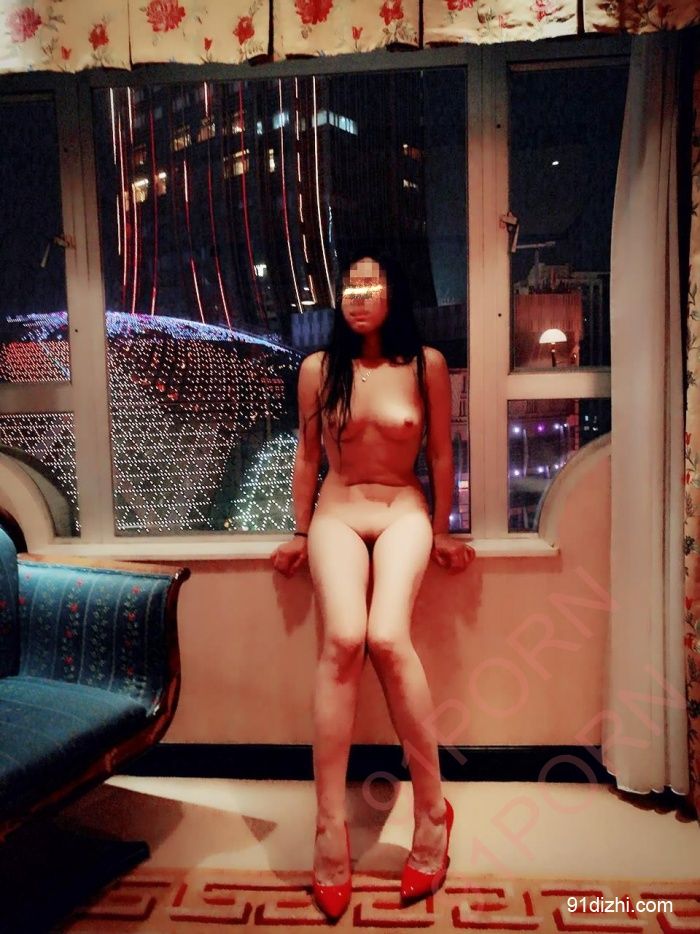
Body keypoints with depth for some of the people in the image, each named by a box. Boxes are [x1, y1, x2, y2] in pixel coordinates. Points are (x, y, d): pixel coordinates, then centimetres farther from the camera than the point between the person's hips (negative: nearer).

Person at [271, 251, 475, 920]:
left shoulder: (427, 365, 1)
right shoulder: (317, 368, 4)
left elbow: (440, 455, 7)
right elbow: (307, 455, 11)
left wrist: (440, 531, 11)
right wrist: (301, 532, 15)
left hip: (404, 513, -1)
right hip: (337, 514, 1)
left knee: (386, 637, -27)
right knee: (343, 639, -26)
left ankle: (432, 809, -6)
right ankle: (330, 832, -15)